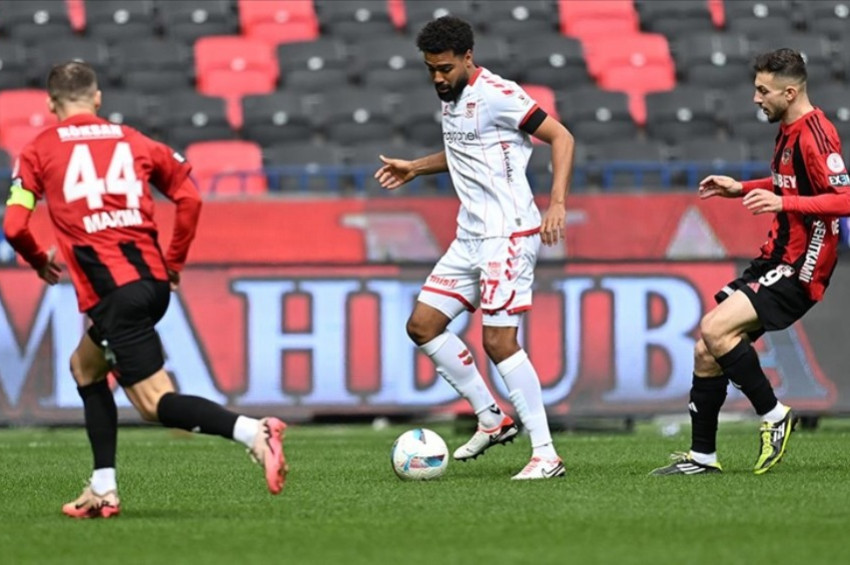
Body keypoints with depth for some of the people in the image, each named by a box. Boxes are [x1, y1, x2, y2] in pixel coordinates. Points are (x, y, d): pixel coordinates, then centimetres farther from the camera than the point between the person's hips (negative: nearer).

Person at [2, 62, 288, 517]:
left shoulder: (39, 151, 6)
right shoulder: (132, 141, 17)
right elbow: (189, 196, 13)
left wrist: (40, 262, 20)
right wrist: (174, 262, 24)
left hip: (112, 292, -6)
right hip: (153, 280, 6)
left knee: (155, 402, -8)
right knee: (86, 367, 26)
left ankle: (253, 433, -30)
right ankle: (103, 489, 21)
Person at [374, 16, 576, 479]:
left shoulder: (496, 95, -14)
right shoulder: (451, 98, 13)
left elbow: (561, 137, -15)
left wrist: (557, 202, -25)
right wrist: (415, 168, 20)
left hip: (508, 235, -10)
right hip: (470, 236, 10)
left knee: (499, 341, -15)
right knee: (422, 325, 7)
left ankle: (546, 454, -11)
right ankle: (492, 419, 14)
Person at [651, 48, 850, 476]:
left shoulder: (815, 134, -17)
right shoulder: (788, 131, 13)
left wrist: (782, 203, -32)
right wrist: (740, 189, 20)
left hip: (798, 270, -10)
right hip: (774, 262, 10)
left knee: (715, 328, -23)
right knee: (706, 351, 5)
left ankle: (773, 416, -8)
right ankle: (702, 456, 14)